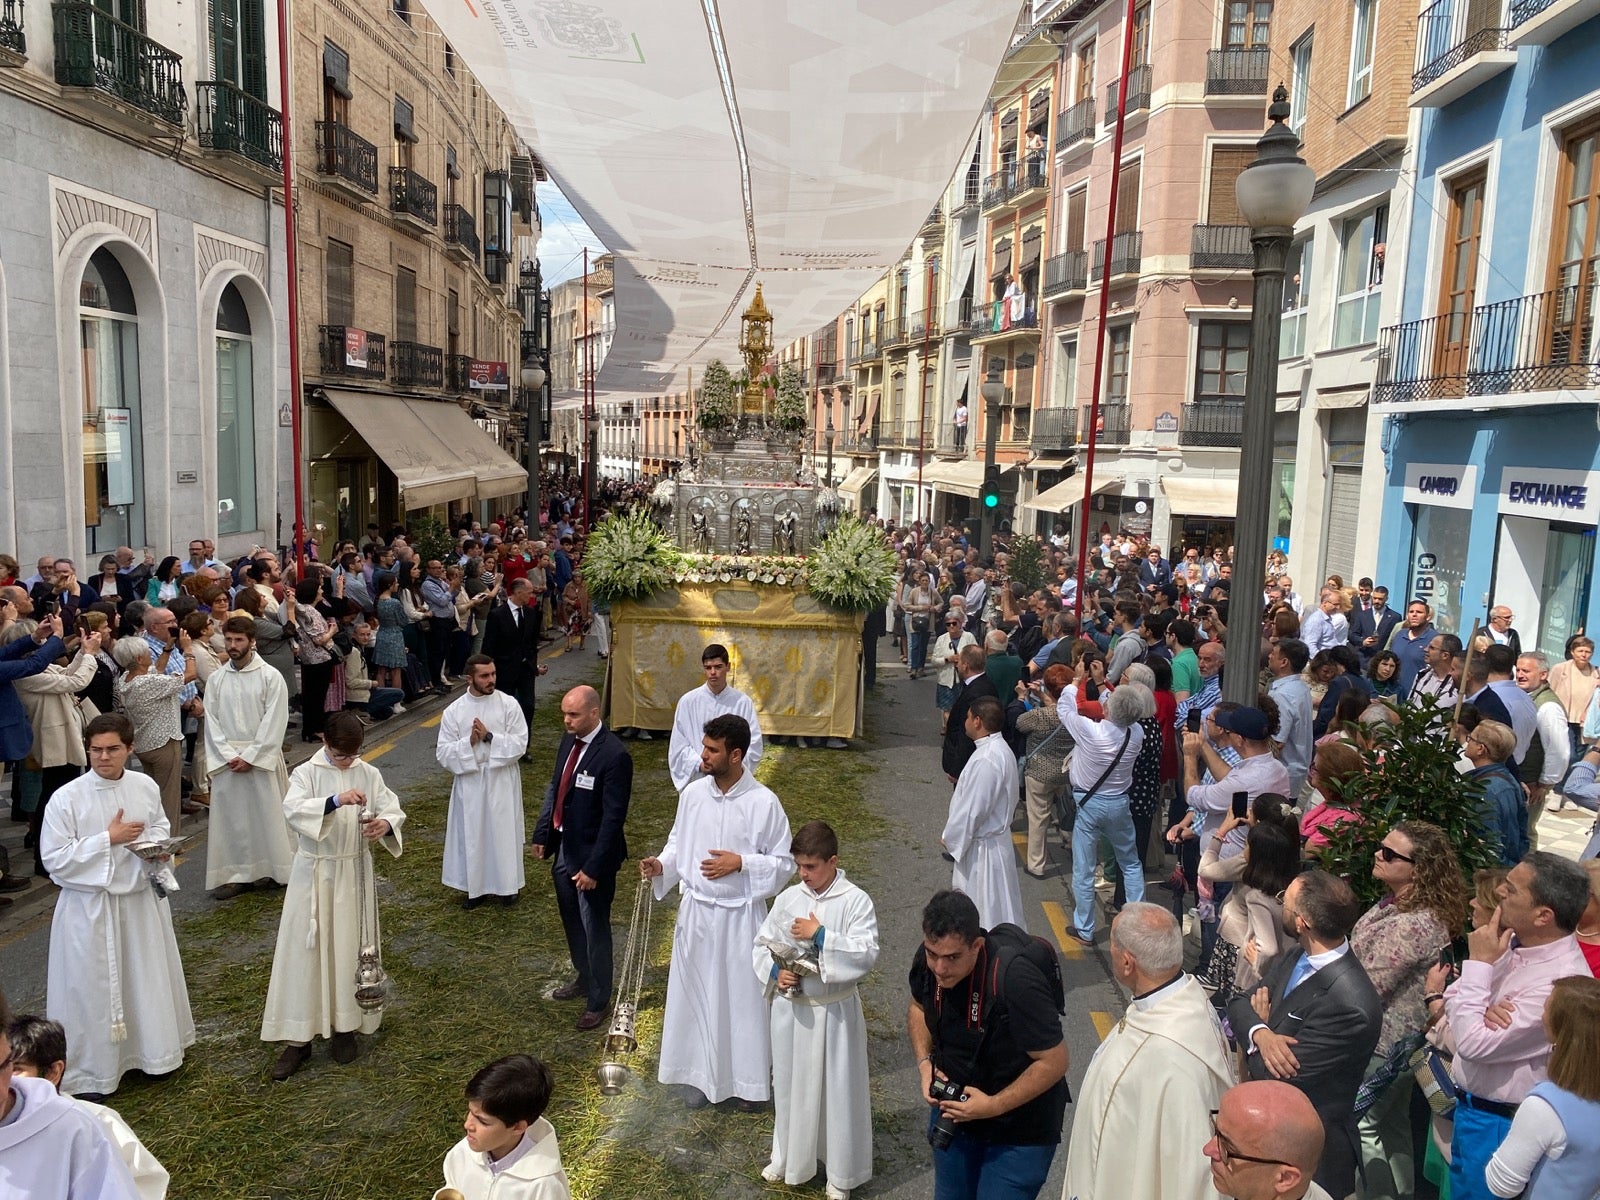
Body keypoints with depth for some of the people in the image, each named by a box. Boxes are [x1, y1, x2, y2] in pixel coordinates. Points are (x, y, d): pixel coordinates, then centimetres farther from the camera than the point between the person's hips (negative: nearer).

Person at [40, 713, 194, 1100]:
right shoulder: (67, 798, -15)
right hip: (89, 906, -4)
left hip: (141, 898, 4)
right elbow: (54, 859, -14)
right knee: (93, 985, 5)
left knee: (148, 977, 17)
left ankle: (153, 1051, 37)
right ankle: (90, 1072, 23)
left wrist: (158, 848, -8)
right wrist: (108, 839, -19)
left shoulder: (146, 787, -4)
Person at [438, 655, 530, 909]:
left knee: (503, 832, 9)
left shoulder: (509, 705, -7)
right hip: (470, 782, 1)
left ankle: (506, 885, 25)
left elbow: (520, 743, -10)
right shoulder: (454, 711, -4)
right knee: (472, 835, 10)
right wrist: (469, 742, -20)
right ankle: (475, 886, 26)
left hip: (502, 781, -1)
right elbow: (443, 753, -5)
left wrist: (489, 737, -19)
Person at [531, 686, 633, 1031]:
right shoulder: (569, 741, 0)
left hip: (591, 856, -8)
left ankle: (598, 999, 26)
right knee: (571, 922, 24)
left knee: (594, 929, 8)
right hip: (564, 849, 8)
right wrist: (542, 834, 8)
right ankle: (584, 978, 46)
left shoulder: (614, 755, -24)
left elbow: (613, 817, -22)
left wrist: (594, 867, -21)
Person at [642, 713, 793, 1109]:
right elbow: (678, 844, 9)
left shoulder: (764, 802, -15)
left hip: (740, 916, -3)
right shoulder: (693, 794, -4)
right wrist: (661, 865, -11)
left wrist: (740, 863, -21)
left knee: (744, 996, 9)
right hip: (696, 912, 3)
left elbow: (784, 863, -8)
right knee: (695, 994, 14)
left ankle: (750, 1080, 30)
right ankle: (699, 1075, 35)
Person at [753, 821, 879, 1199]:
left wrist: (821, 936, -24)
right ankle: (789, 1158, 41)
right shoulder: (787, 898, -2)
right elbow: (762, 944, 6)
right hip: (790, 1009, 4)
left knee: (838, 1088, 8)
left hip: (834, 1011, -4)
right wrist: (775, 972, -13)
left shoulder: (856, 901, -14)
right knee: (790, 1083, 19)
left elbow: (867, 955, -22)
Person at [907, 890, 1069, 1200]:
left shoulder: (1015, 979, -35)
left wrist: (994, 1106, -26)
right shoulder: (928, 959, -16)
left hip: (1018, 1131, -6)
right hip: (952, 1108, 6)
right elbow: (918, 1006, 7)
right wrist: (925, 1063, -8)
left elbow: (1054, 1062, -25)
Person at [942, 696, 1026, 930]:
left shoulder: (985, 760, -28)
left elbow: (972, 809, -25)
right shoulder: (1000, 749, 4)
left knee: (988, 907, 3)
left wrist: (949, 837, -10)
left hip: (982, 846, -10)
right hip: (991, 836, 10)